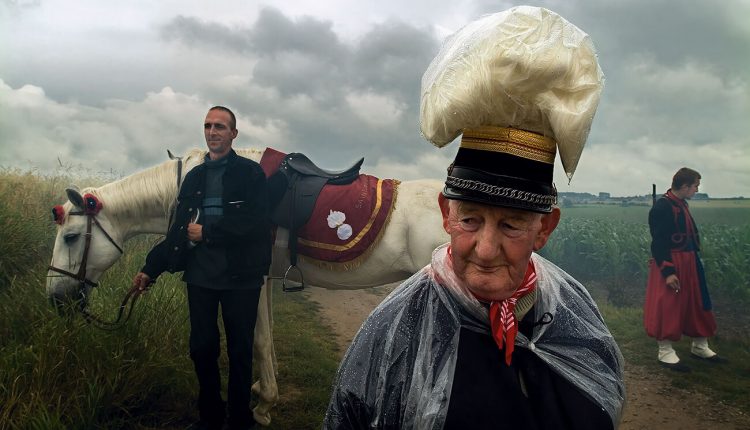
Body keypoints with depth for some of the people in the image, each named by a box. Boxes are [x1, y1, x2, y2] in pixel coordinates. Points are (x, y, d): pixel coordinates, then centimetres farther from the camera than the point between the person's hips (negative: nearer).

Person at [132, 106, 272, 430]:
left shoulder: (251, 173, -3)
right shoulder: (194, 176, 11)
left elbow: (252, 223, -16)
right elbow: (177, 229, 12)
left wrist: (206, 232, -14)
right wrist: (151, 269, 7)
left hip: (239, 276, -4)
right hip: (199, 275, 4)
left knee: (240, 351, 7)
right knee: (202, 349, 12)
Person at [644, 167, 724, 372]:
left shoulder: (681, 204, 11)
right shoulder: (662, 207, -18)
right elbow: (658, 242, -21)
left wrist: (694, 261, 18)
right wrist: (668, 271, -23)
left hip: (689, 263, 10)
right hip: (670, 264, -10)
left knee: (697, 303, 16)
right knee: (668, 307, -2)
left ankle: (700, 347, 31)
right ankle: (665, 352, 9)